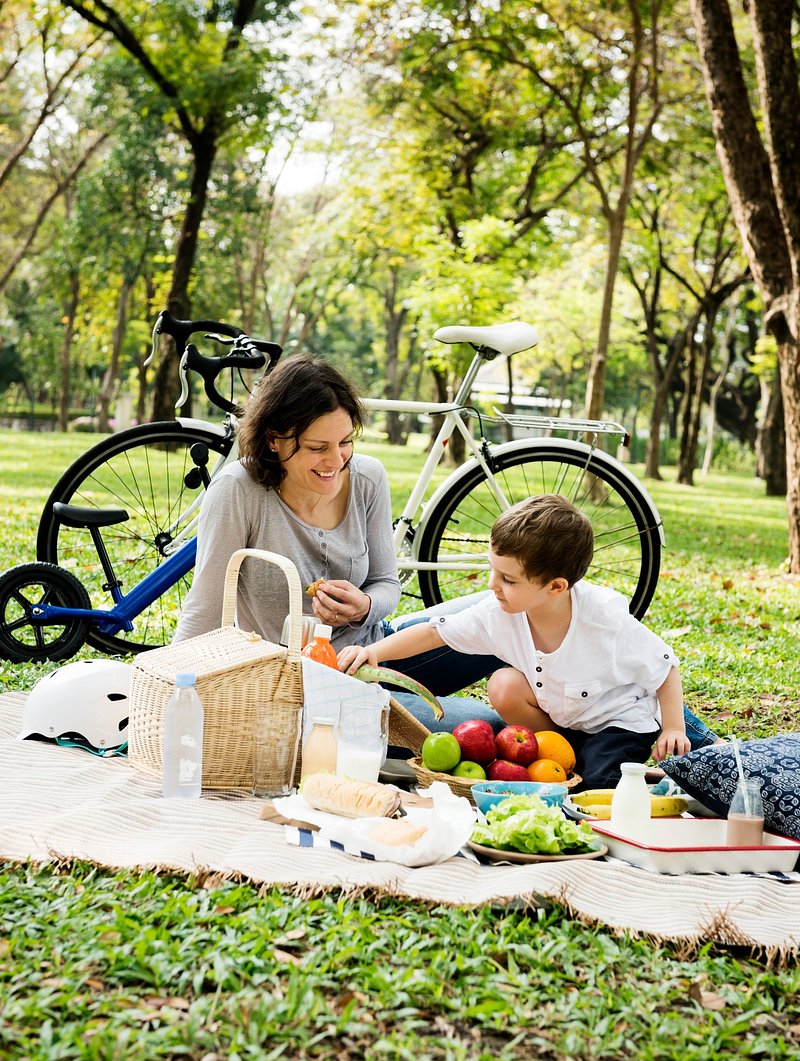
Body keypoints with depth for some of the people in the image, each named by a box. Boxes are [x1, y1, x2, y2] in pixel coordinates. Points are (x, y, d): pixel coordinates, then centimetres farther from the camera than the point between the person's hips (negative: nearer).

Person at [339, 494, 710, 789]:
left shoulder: (605, 621, -31)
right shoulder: (499, 612, -21)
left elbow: (665, 667, -17)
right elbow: (433, 632, -13)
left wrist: (673, 730, -22)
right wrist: (373, 652, -25)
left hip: (621, 720, -5)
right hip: (558, 716, 5)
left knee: (599, 782, -30)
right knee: (505, 685, -21)